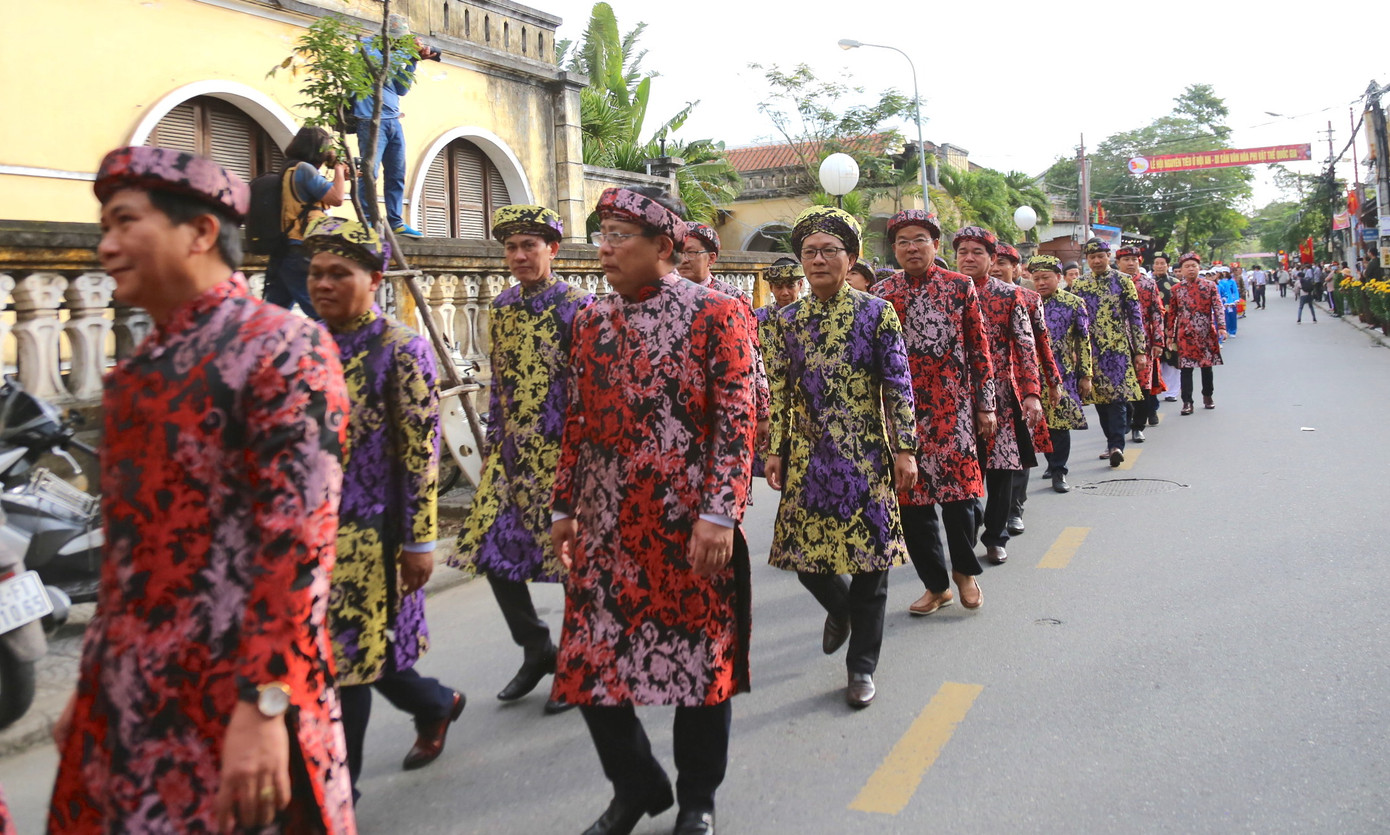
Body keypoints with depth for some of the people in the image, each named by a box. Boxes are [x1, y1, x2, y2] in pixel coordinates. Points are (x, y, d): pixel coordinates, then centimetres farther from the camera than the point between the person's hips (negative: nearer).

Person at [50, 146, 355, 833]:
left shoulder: (284, 349, -12)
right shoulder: (138, 369, 12)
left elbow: (301, 540, -20)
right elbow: (126, 537, 17)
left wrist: (263, 705, -24)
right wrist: (90, 682, 18)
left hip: (231, 698, -7)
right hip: (126, 696, 7)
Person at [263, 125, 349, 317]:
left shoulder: (290, 170, 20)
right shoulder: (304, 169, -8)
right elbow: (336, 198, -14)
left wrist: (340, 178, 20)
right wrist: (338, 170, 2)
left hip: (282, 256, 10)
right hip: (302, 256, -10)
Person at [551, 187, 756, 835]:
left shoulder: (715, 313, -5)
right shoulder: (591, 320, 11)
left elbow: (736, 419, -10)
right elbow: (577, 422, 14)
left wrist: (719, 513, -17)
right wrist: (565, 508, 13)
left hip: (688, 529, -4)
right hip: (605, 529, 5)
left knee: (702, 660, 8)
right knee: (589, 664, 6)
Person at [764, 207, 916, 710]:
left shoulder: (876, 312, -2)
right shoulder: (790, 319, 6)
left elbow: (899, 386, -3)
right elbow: (780, 391, 7)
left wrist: (905, 448, -8)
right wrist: (775, 451, 3)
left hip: (866, 459, -2)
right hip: (808, 460, 3)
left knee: (870, 561, 2)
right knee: (805, 557, 5)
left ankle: (862, 665, 18)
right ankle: (839, 608, 40)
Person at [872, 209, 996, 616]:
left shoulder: (960, 287, 3)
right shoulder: (880, 293, 7)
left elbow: (980, 350, 4)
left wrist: (986, 404, 2)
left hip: (952, 406, -2)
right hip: (901, 409, 2)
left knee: (959, 490, -7)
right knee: (909, 496, 4)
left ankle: (965, 569, 21)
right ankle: (936, 584, 21)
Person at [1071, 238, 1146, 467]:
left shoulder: (1123, 281, 1)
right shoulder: (1079, 285, 8)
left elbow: (1136, 316, 0)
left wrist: (1140, 350, -4)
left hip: (1119, 348, -3)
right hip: (1092, 351, 3)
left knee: (1117, 396, -11)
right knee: (1099, 398, 5)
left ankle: (1116, 445, -14)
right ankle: (1114, 443, 17)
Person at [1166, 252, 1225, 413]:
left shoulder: (1210, 285, 3)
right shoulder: (1176, 289, 3)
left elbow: (1218, 307, -2)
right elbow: (1172, 314, 7)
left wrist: (1221, 326, -13)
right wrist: (1170, 335, 6)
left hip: (1207, 334, 1)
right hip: (1185, 335, -1)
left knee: (1207, 366, 11)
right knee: (1186, 368, -4)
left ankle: (1207, 397, 28)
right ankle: (1187, 402, 0)